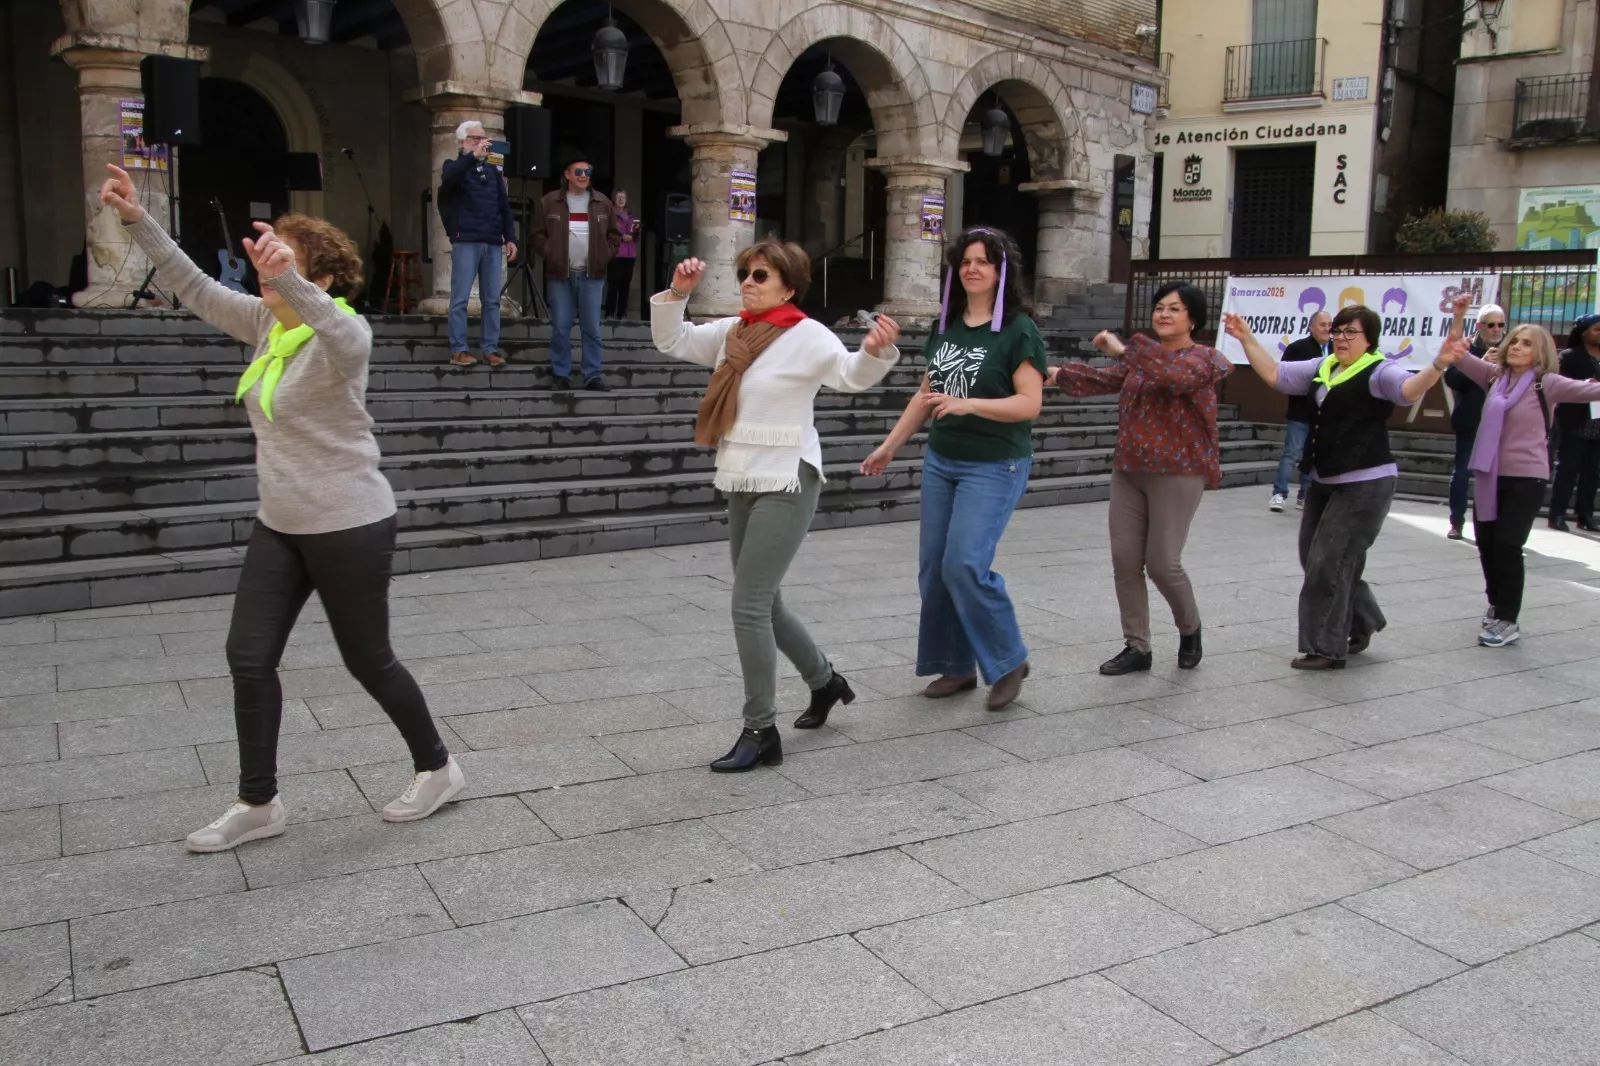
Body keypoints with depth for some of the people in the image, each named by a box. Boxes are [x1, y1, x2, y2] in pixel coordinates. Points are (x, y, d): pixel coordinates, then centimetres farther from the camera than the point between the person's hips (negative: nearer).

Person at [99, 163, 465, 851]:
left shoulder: (342, 332, -18)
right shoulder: (267, 322, 5)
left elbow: (341, 333, -42)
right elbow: (195, 289, 9)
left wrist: (286, 279, -59)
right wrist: (137, 222, 0)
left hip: (350, 528, -8)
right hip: (280, 525, 8)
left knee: (367, 660, 5)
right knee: (248, 658, 5)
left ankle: (436, 768, 26)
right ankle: (257, 804, 17)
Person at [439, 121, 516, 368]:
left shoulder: (493, 170, 19)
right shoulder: (455, 166, 6)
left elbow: (504, 207, 17)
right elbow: (448, 178, -19)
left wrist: (510, 238, 6)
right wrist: (473, 156, -28)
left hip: (493, 243, 4)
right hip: (466, 242, -4)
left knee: (492, 301, 4)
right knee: (460, 299, -3)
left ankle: (491, 349, 8)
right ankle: (458, 350, 1)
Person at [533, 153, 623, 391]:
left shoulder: (602, 202, 7)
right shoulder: (550, 202, 2)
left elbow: (615, 235, 13)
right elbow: (538, 234, 6)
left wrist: (604, 255, 1)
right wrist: (550, 254, -6)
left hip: (591, 275, 1)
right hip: (560, 275, -1)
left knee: (592, 328, 2)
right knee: (560, 328, 1)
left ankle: (592, 375, 7)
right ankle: (561, 374, 9)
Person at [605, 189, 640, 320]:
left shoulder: (631, 217, 20)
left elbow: (636, 238, 24)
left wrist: (635, 234, 2)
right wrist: (621, 237, -16)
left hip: (629, 255, 6)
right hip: (615, 255, -6)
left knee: (625, 285, 4)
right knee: (613, 284, -9)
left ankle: (622, 313, 9)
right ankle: (609, 313, -7)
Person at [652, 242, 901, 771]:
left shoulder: (808, 335, -11)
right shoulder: (731, 332, 10)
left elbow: (852, 374, -25)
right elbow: (672, 341, 16)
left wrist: (876, 350, -45)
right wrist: (677, 293, 1)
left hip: (787, 485, -8)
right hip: (743, 484, 8)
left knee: (749, 605, -12)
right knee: (763, 604, 18)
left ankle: (761, 731, 0)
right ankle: (824, 680, 41)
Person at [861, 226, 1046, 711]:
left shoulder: (1018, 330, -9)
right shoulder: (945, 326, 10)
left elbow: (1029, 403, -16)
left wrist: (968, 404, -28)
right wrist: (890, 445, 18)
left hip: (994, 466, -7)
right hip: (940, 461, 7)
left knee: (965, 565, -16)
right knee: (933, 567, 6)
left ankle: (1008, 661, 5)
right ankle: (956, 666, 20)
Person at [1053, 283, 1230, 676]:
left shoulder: (1203, 358, -6)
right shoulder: (1142, 360, 15)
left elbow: (1176, 373, -28)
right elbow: (1103, 380, 9)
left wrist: (1124, 349, -31)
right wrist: (1059, 374, -5)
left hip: (1177, 474, -6)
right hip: (1128, 471, 6)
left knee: (1162, 563, -6)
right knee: (1125, 560, 2)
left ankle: (1190, 629, 23)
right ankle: (1137, 647, 13)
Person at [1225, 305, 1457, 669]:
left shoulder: (1379, 372, -11)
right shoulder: (1323, 368, 11)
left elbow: (1410, 389, -30)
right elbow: (1275, 374, 15)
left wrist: (1438, 365, -48)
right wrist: (1247, 340, 10)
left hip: (1365, 484, -8)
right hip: (1324, 482, 8)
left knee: (1329, 564, -7)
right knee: (1314, 560, 15)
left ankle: (1327, 649, 5)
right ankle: (1362, 622, 35)